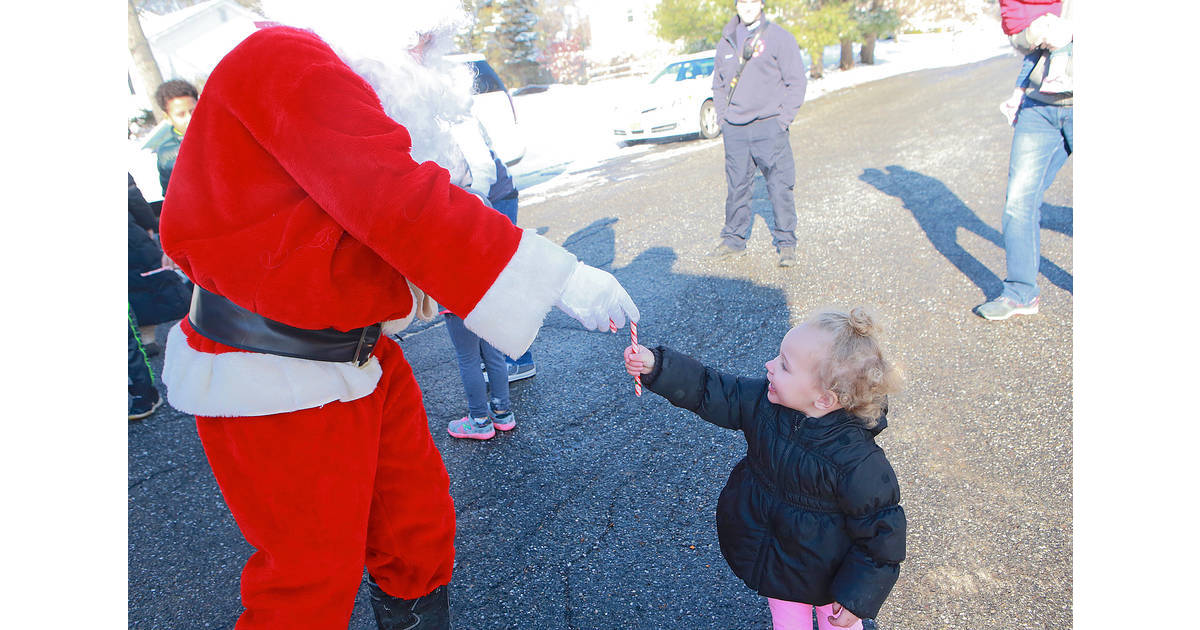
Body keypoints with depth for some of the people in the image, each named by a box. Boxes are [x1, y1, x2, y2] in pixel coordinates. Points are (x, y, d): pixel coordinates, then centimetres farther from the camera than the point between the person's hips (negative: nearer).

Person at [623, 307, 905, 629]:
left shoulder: (857, 462, -33)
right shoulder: (763, 401, -20)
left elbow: (881, 532, -22)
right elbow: (709, 391, -11)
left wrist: (857, 598, -16)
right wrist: (655, 365, -23)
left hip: (824, 574, -4)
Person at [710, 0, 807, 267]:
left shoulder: (779, 37, 0)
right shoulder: (725, 41, 13)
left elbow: (796, 81, 0)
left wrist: (783, 118, -7)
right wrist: (722, 115, 10)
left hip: (769, 127, -3)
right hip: (734, 129, 4)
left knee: (779, 185, -4)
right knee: (736, 186, 7)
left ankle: (786, 242, 7)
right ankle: (734, 240, 19)